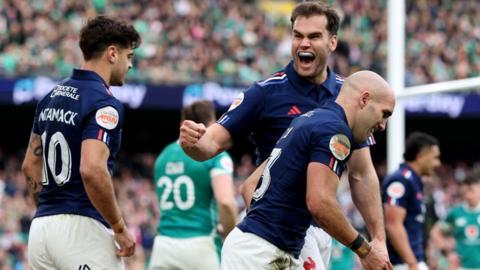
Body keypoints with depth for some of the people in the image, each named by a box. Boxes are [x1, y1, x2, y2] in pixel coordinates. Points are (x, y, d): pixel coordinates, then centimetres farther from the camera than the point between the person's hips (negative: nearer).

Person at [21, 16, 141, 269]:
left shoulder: (51, 97, 15)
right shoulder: (104, 103, -12)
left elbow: (31, 165, 21)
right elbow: (92, 170, -24)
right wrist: (120, 228, -15)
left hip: (40, 228, 8)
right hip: (82, 228, -8)